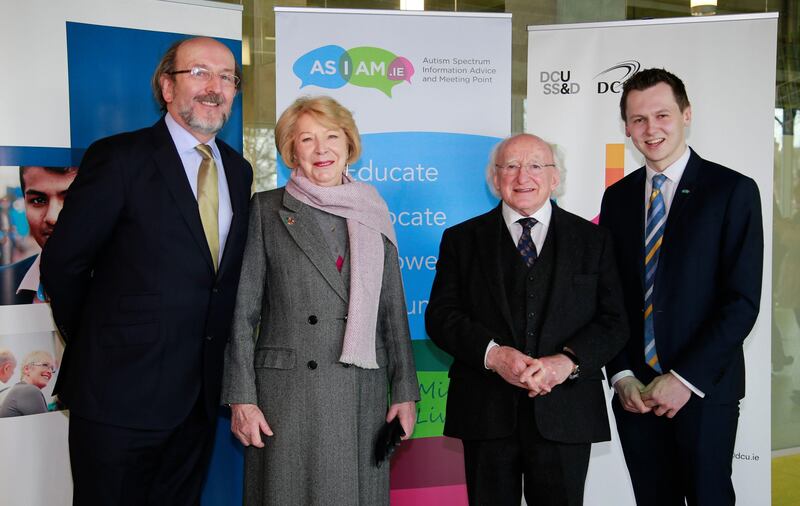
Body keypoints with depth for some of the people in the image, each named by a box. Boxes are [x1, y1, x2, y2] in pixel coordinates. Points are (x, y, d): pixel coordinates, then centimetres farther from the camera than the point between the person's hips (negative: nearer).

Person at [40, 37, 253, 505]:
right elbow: (62, 263, -7)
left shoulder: (239, 171, 8)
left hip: (199, 394, 5)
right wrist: (97, 346, 1)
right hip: (119, 393, -5)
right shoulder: (118, 158, -10)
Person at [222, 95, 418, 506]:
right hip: (286, 396, -2)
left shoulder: (371, 213, 10)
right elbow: (242, 312, 0)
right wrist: (241, 398, -6)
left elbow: (392, 309, 10)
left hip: (362, 396, 3)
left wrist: (404, 392, 6)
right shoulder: (267, 210, 2)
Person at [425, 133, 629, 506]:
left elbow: (614, 321, 2)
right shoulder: (462, 239, 7)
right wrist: (492, 353, -17)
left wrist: (568, 361, -16)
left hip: (565, 416, 0)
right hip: (486, 415, 0)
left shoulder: (593, 240, 8)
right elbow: (441, 316, -1)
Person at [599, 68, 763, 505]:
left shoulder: (732, 190, -4)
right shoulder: (618, 197, 8)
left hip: (704, 390, -3)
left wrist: (687, 379, -13)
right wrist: (621, 375, -3)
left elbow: (742, 300, -10)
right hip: (635, 391, 4)